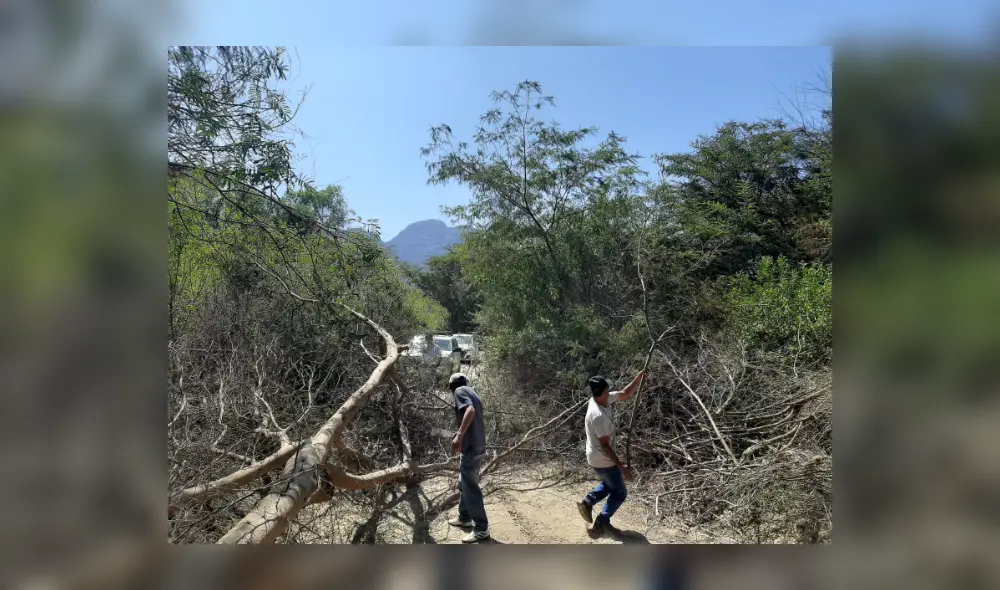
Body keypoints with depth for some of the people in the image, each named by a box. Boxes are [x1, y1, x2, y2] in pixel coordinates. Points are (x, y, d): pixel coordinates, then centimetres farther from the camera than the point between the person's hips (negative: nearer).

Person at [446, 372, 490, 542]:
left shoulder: (460, 391, -7)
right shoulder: (472, 394, 20)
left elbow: (470, 410, -25)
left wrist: (459, 435, -29)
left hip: (471, 448, -9)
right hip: (477, 446, 10)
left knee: (470, 488, -2)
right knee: (464, 484, 22)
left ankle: (481, 529, 4)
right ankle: (464, 518, 33)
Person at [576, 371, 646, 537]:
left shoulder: (605, 399, -8)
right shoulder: (598, 416, -34)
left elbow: (626, 394, 4)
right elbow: (605, 446, -28)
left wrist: (640, 376, -7)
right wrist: (622, 467, -24)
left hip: (598, 458, 9)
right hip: (603, 460, -9)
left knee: (609, 484, 31)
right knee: (619, 492, 12)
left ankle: (588, 502, 26)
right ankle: (600, 524, 20)